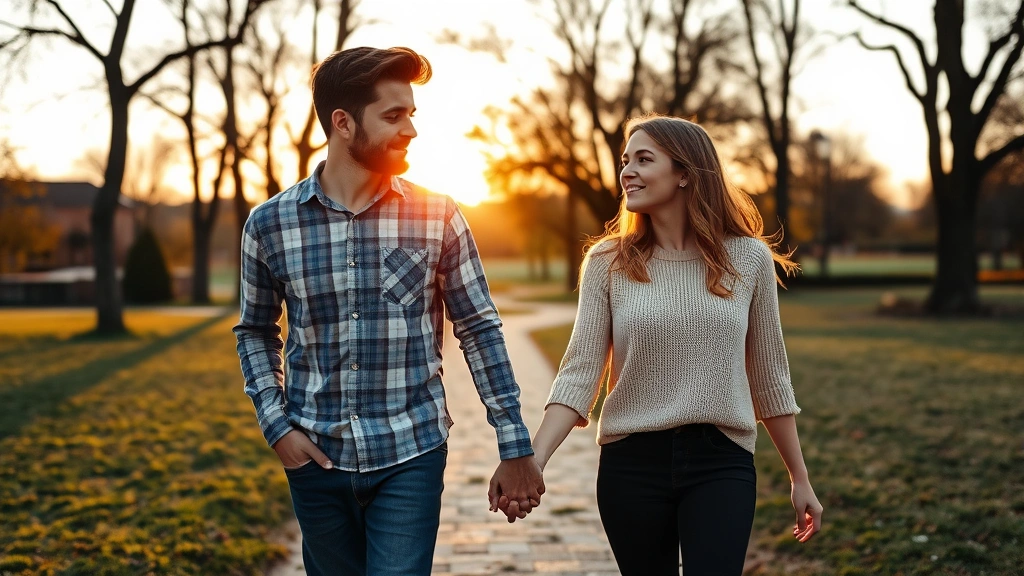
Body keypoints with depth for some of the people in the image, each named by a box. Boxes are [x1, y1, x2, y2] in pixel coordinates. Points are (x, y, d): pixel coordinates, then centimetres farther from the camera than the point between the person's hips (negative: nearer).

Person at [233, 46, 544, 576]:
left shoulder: (437, 217, -4)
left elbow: (480, 328, 0)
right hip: (316, 456, 2)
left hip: (410, 457, -1)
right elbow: (256, 332, 10)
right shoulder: (269, 224, -3)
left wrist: (515, 447, -1)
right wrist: (276, 425, -2)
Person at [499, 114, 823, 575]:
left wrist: (800, 479, 10)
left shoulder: (748, 259, 0)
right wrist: (533, 460, -18)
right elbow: (579, 371, -5)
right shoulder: (608, 263, 0)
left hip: (722, 463, -1)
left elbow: (769, 375, 7)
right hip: (631, 462, 1)